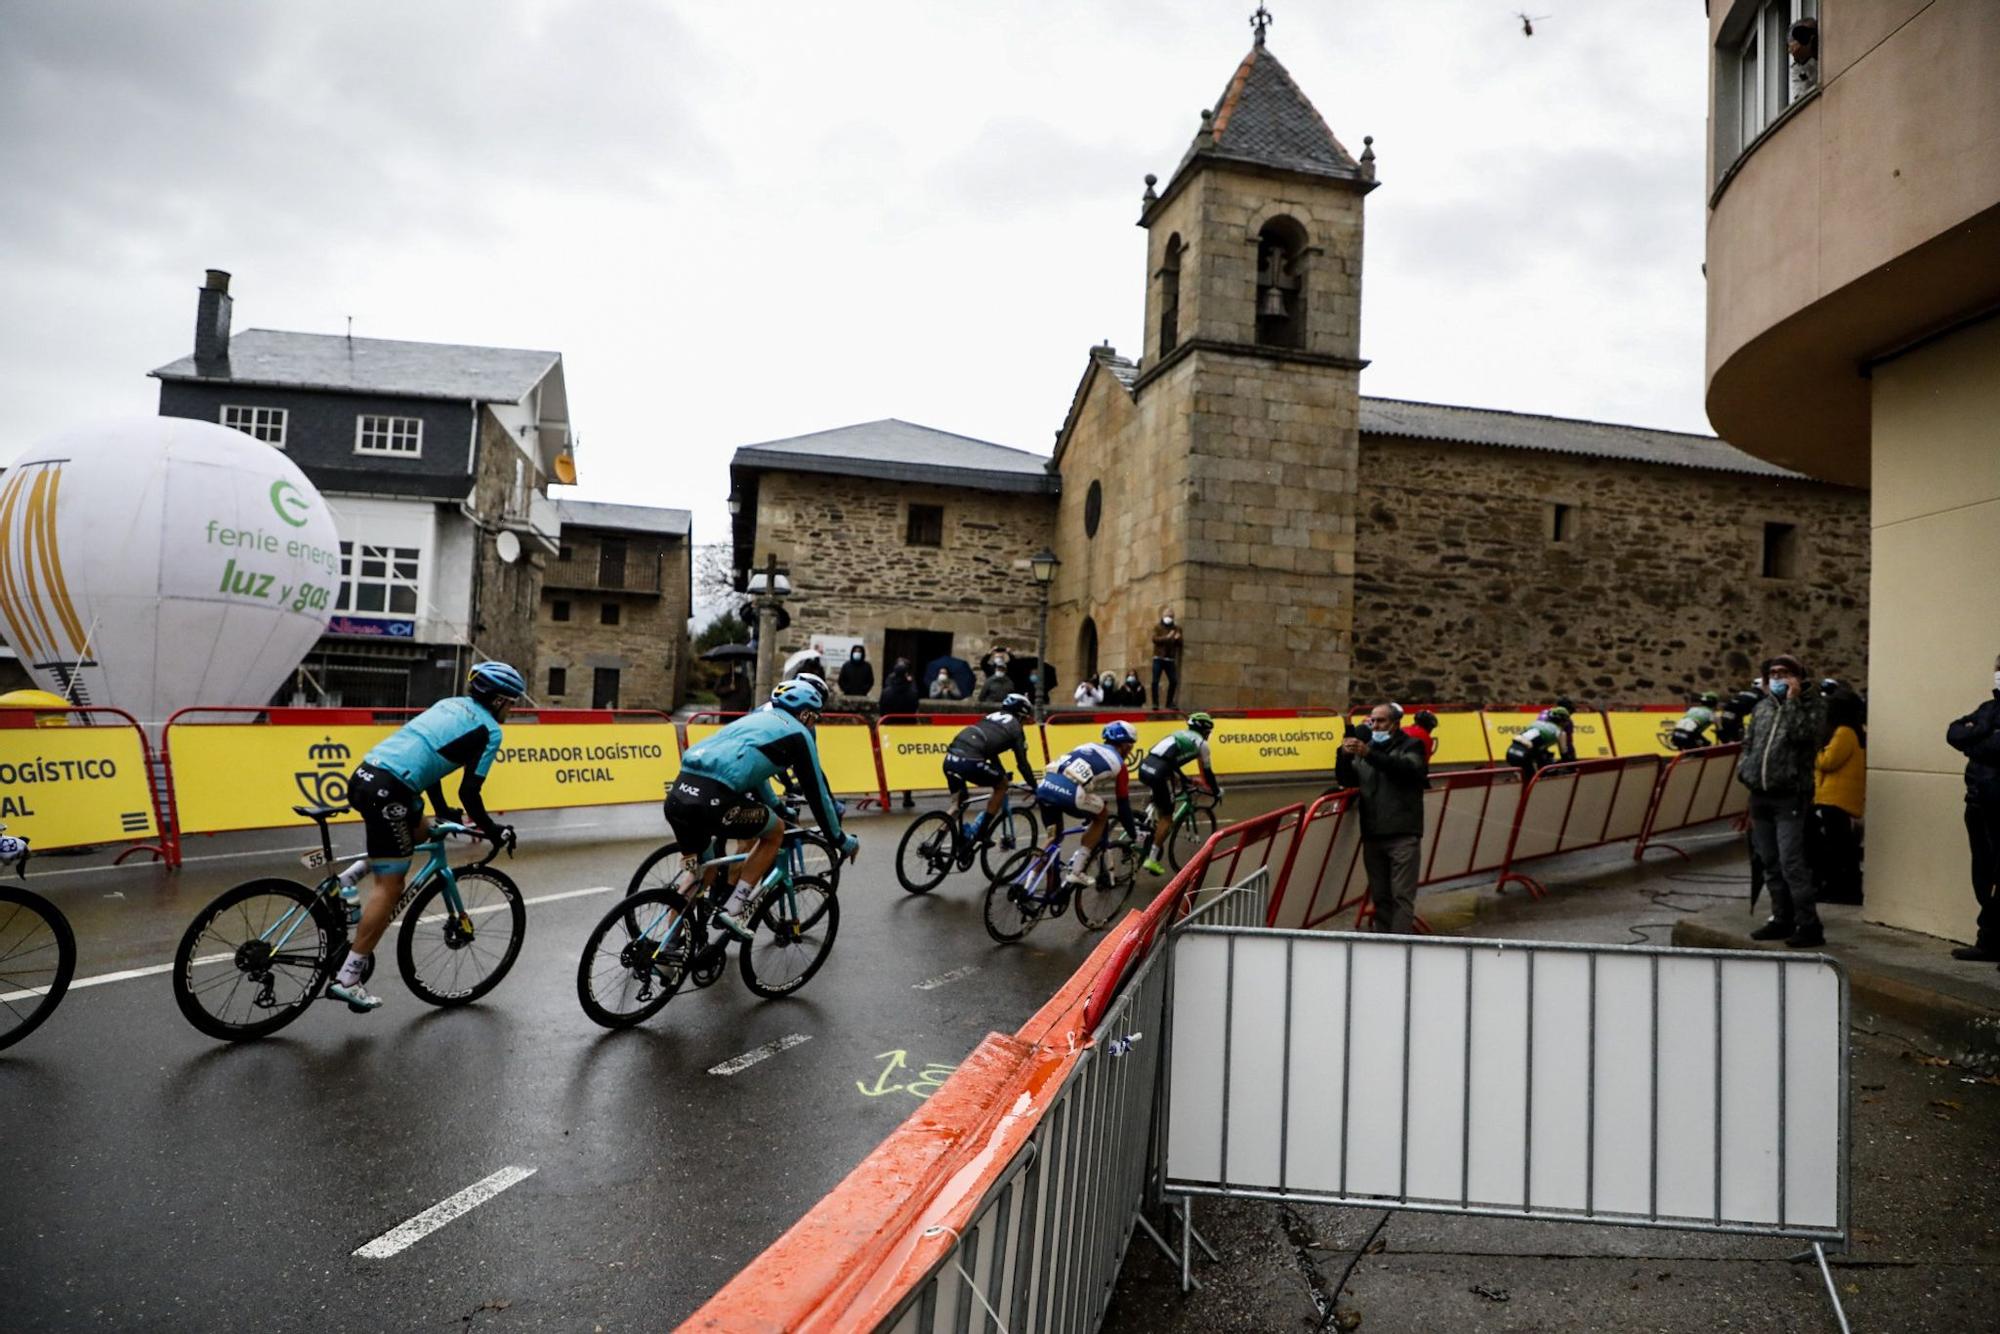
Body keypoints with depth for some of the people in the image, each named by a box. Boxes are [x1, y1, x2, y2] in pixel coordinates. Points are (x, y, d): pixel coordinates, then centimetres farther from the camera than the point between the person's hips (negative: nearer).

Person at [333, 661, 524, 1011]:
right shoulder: (489, 730, 0)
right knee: (390, 884, -1)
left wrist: (444, 812, 36)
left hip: (364, 775, 9)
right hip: (388, 790, -9)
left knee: (418, 830, 31)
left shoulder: (450, 705, 23)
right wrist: (492, 829, 11)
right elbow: (469, 792, -4)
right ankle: (347, 978, 0)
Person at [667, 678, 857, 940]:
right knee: (775, 831, 18)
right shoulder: (797, 733, 11)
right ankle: (733, 910, 12)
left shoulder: (755, 719, 33)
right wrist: (840, 839, 26)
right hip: (711, 799, -8)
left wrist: (778, 807, 62)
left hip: (678, 793, 8)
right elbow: (816, 791, 14)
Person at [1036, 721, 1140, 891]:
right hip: (1066, 792, -6)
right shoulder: (1117, 762, 18)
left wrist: (1088, 815, 58)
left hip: (1044, 786, 6)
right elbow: (1124, 805, 21)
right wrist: (1134, 836, 36)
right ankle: (1075, 871, 16)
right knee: (1103, 814, 21)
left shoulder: (1088, 746, 35)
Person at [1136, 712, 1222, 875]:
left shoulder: (1179, 734, 31)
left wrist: (1183, 780, 55)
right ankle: (1152, 859, 1)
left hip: (1145, 766, 7)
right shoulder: (1201, 742, 13)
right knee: (1167, 817, 5)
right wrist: (1217, 791, 36)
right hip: (1159, 772, -7)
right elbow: (1207, 771, 20)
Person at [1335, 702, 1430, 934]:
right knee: (1380, 895, 9)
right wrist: (1344, 756, -11)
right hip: (1372, 835, 5)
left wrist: (1370, 754, -30)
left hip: (1403, 835, -5)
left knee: (1402, 895, -7)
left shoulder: (1411, 746, 4)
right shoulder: (1365, 748, 19)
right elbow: (1346, 780, 10)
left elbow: (1406, 768, -17)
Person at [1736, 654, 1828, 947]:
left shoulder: (1812, 704, -1)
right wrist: (1744, 771, 7)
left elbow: (1800, 734, -19)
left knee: (1791, 864, -11)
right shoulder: (1762, 707, 16)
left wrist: (1792, 700, -13)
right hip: (1760, 797, 6)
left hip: (1789, 797, -6)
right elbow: (1748, 743, 22)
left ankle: (1809, 926, -5)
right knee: (1770, 865, 11)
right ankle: (1782, 920, 19)